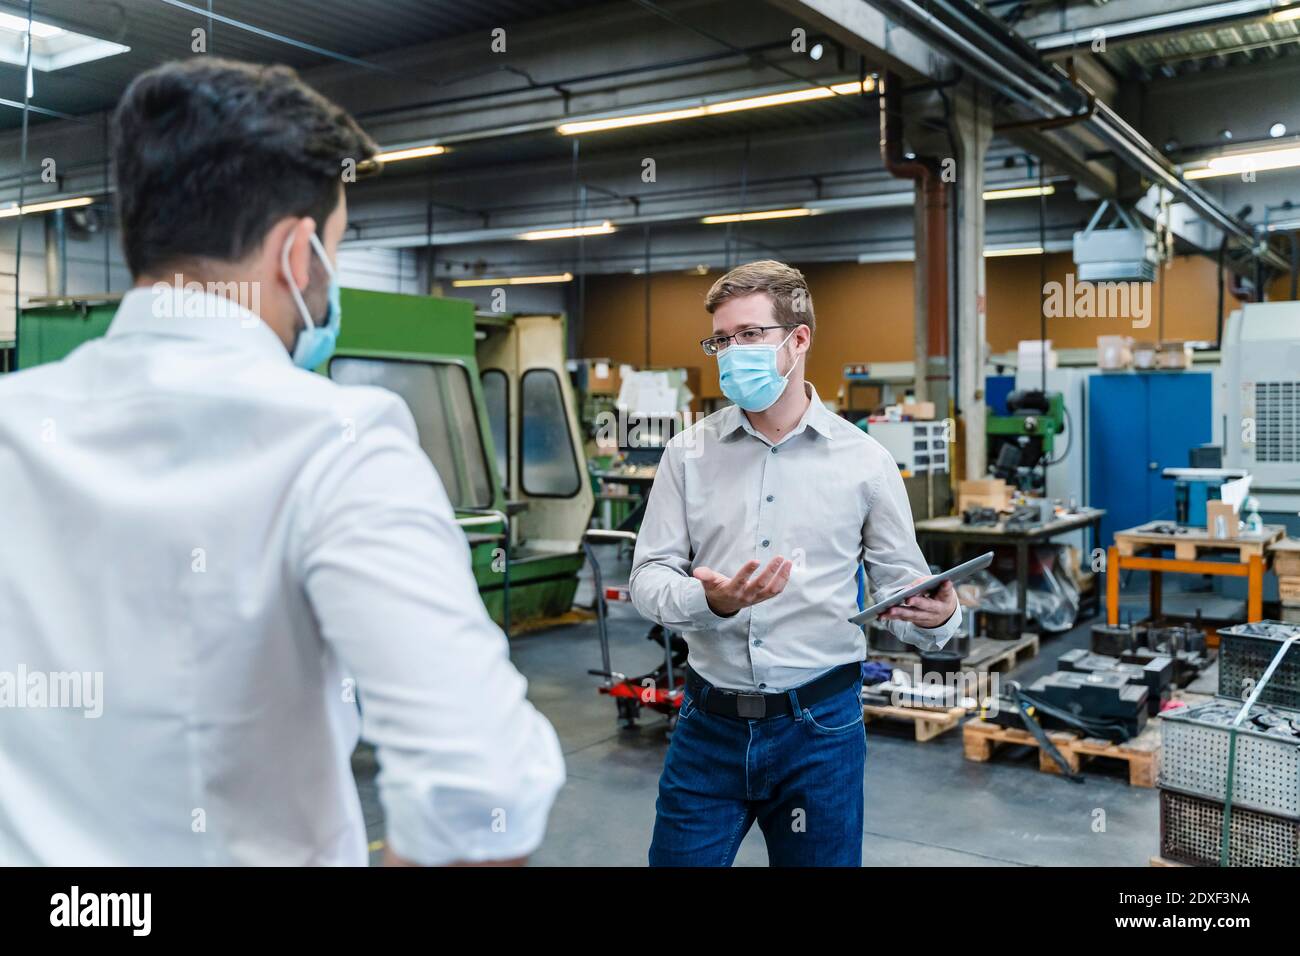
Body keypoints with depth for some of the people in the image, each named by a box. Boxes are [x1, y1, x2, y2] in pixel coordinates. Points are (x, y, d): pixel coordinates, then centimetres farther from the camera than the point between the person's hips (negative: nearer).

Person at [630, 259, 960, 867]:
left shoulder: (864, 461, -1)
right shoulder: (689, 453, 1)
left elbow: (901, 586, 3)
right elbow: (648, 577, -2)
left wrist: (935, 618, -20)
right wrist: (710, 601, -22)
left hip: (818, 725, -1)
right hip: (710, 724, 1)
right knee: (678, 857, 10)